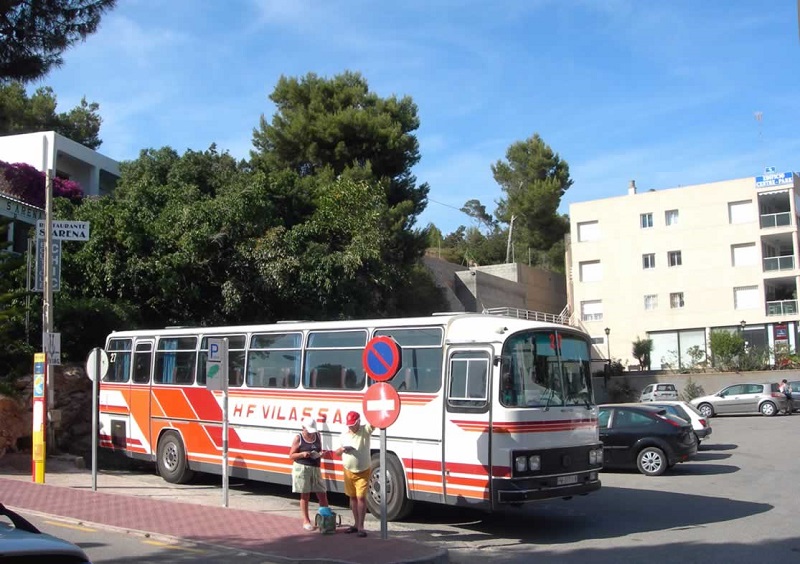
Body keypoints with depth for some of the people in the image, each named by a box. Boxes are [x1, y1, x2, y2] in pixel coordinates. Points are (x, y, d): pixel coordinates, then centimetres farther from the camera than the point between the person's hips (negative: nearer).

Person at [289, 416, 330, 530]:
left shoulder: (317, 436, 7)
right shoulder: (298, 438, -6)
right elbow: (291, 455, -3)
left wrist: (321, 454, -4)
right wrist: (302, 454, -20)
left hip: (315, 468, 4)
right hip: (302, 468, -4)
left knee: (322, 494, 3)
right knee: (305, 495, 3)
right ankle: (306, 521, 12)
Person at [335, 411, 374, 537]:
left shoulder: (365, 430, -10)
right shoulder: (344, 435, 3)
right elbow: (337, 452, 11)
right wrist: (342, 449, -12)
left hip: (363, 472, -5)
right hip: (349, 472, 5)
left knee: (361, 497, -10)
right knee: (352, 497, 13)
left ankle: (361, 526, -7)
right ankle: (356, 524, 24)